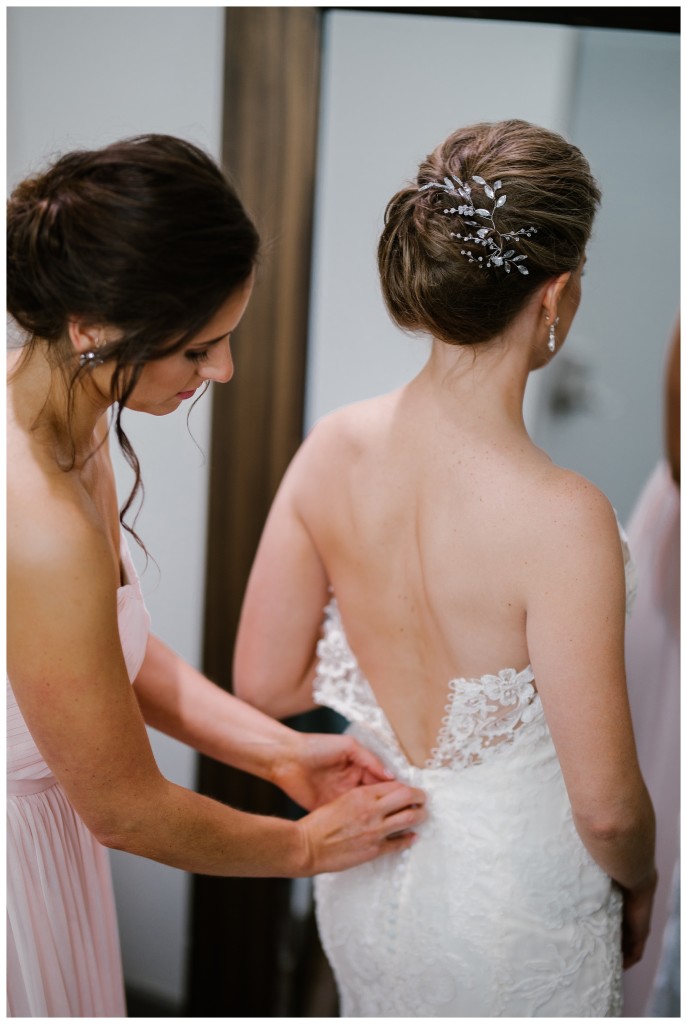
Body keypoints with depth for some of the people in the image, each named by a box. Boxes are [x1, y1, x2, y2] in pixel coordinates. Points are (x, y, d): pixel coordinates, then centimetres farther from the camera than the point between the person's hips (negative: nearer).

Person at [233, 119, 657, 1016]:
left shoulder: (332, 446, -17)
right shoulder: (561, 519, -32)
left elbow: (264, 684, -8)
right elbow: (604, 805, -22)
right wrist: (639, 883, 0)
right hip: (510, 911, -4)